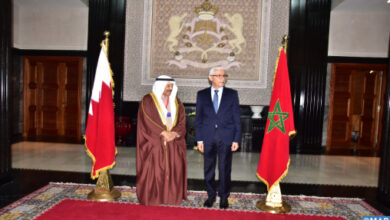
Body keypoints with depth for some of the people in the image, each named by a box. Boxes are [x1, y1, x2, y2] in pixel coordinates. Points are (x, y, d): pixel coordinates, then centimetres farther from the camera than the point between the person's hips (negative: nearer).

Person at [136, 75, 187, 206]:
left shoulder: (176, 102, 12)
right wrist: (164, 133, -16)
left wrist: (174, 133, -13)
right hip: (153, 143, -4)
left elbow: (182, 122, 6)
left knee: (173, 168, 3)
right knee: (153, 169, -2)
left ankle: (171, 195, 16)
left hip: (173, 143, 4)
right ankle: (152, 196, 13)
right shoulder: (148, 101, -2)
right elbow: (148, 122, -11)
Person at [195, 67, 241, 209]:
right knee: (208, 168, 11)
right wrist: (199, 139, 0)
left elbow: (236, 118, 3)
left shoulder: (232, 94, 4)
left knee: (225, 169, 7)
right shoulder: (202, 95, 6)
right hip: (208, 138, 1)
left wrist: (236, 139, -3)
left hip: (226, 138, -1)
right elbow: (198, 118, 5)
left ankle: (224, 197, 25)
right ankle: (211, 195, 29)